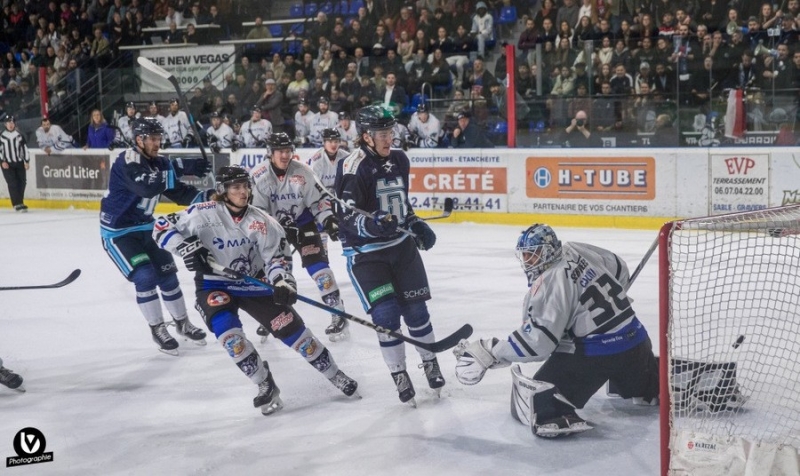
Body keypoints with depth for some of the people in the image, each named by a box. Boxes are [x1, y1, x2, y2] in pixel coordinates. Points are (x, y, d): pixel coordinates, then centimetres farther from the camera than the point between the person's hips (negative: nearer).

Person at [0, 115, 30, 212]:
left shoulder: (19, 135, 5)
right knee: (12, 183, -12)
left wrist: (27, 161, 1)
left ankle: (19, 203, 14)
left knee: (22, 182, 0)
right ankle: (18, 204, -14)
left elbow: (25, 148, 7)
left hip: (19, 163, 3)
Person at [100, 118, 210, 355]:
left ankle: (182, 323, 27)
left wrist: (205, 196, -17)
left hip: (144, 227, 8)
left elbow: (179, 193, 1)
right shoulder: (127, 161, -23)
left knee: (167, 272, 10)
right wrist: (181, 169, -44)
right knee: (145, 277, -15)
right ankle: (158, 329, 1)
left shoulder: (158, 163, 1)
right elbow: (147, 187, -40)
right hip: (117, 231, -8)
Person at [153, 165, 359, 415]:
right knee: (226, 329, -27)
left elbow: (276, 257, -10)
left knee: (290, 327, -4)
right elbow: (162, 228, -11)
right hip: (214, 285, -2)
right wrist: (186, 246, -27)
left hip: (253, 283, 2)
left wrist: (282, 282, -29)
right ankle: (266, 386, -11)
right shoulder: (203, 214, -16)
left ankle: (335, 376, 13)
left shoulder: (261, 222, -11)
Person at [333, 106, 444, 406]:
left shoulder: (399, 159, 4)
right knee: (386, 315, -9)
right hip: (365, 252, -6)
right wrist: (372, 225, -36)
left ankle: (430, 363, 27)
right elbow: (347, 216, -19)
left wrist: (415, 224, 11)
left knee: (415, 308, 8)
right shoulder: (353, 167, -18)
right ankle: (399, 375, 8)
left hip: (401, 244, 6)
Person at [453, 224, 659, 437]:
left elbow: (537, 339, -26)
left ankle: (555, 416, -34)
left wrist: (489, 353, -25)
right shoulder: (577, 251, 4)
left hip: (598, 350, -9)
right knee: (643, 382, 37)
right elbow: (619, 269, 21)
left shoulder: (551, 283, -20)